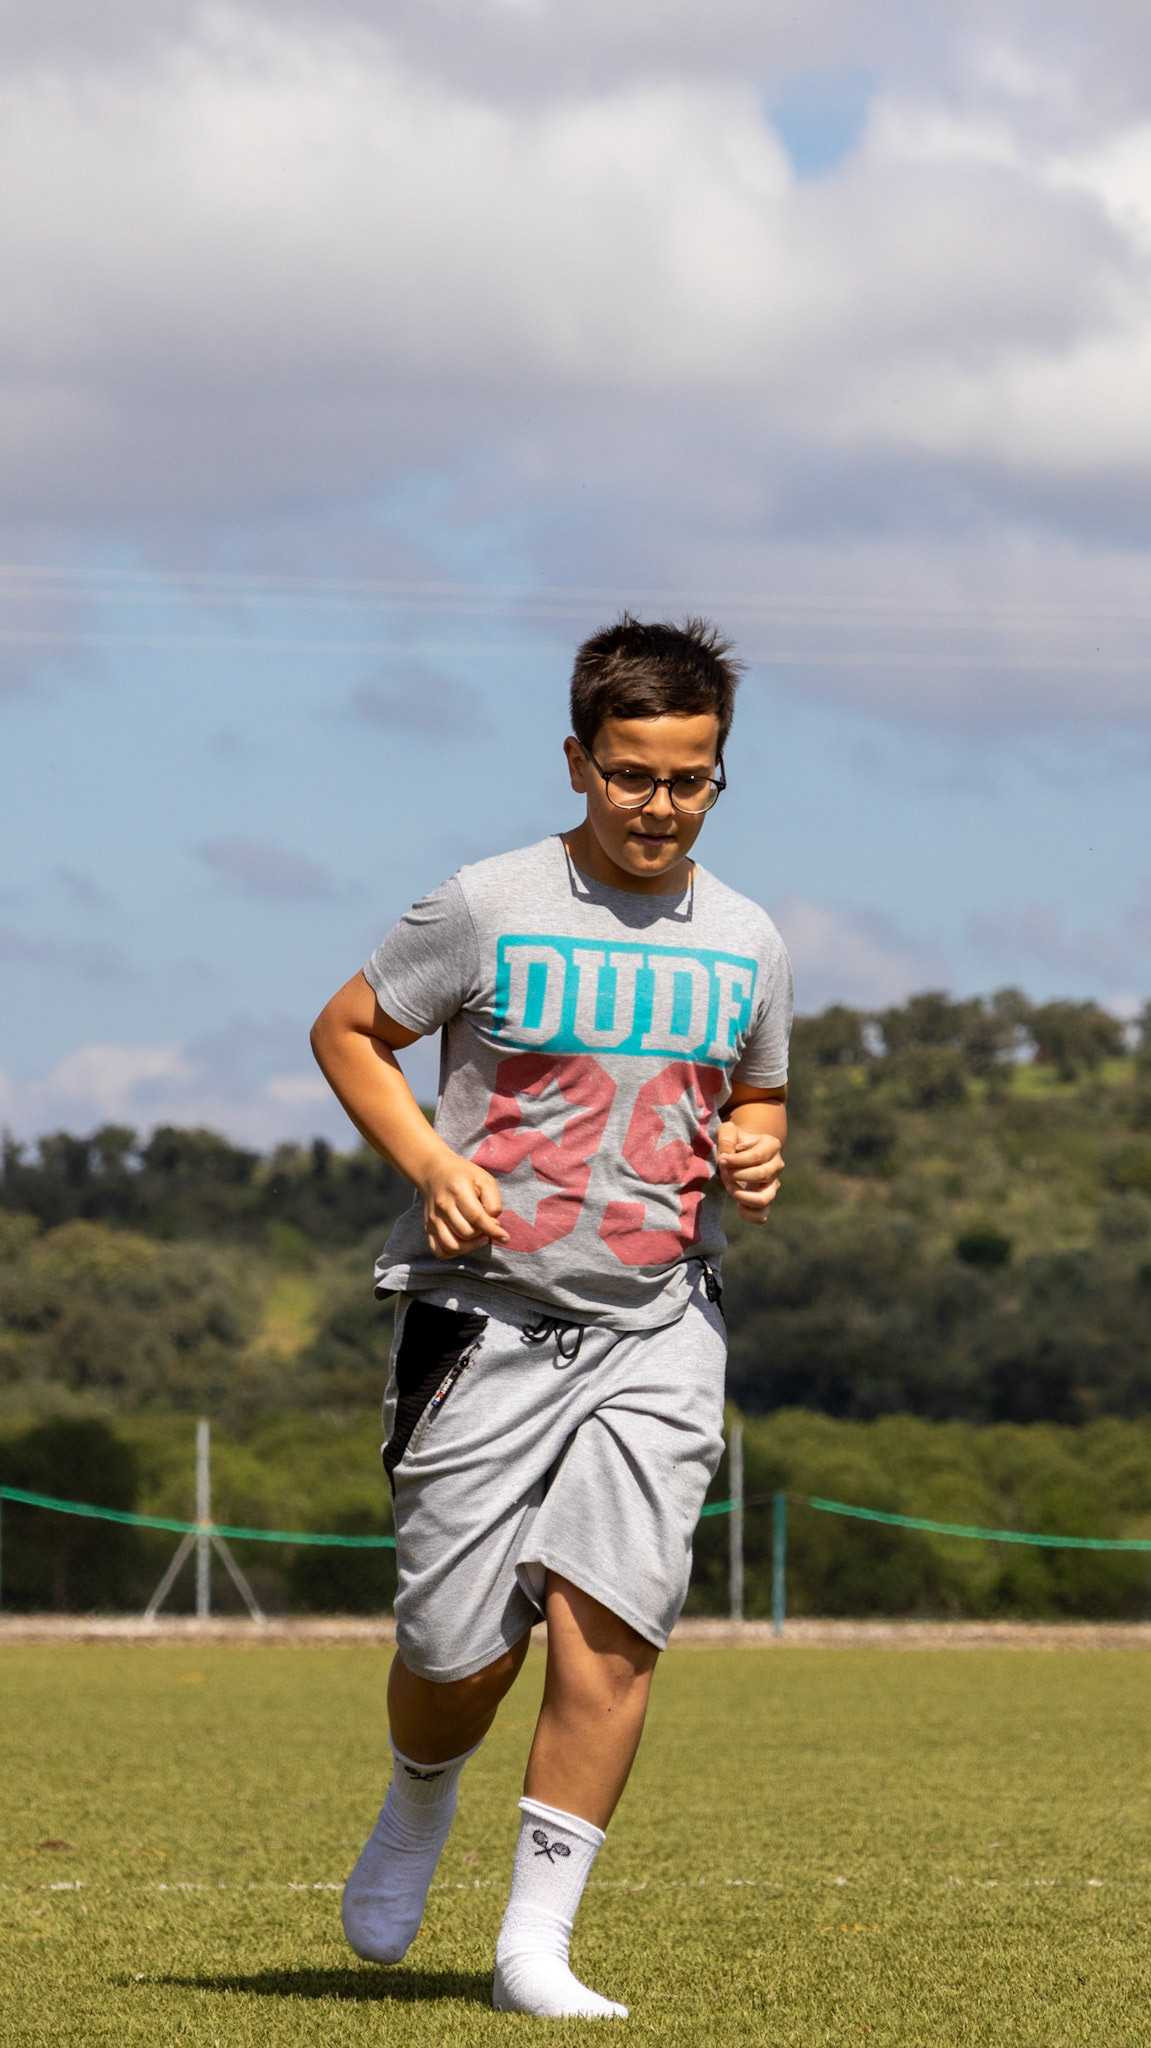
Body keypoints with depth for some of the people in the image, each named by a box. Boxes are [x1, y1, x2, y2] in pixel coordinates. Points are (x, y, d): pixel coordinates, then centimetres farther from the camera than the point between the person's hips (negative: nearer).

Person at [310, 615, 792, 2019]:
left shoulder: (744, 944, 8)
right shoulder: (490, 908, -3)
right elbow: (346, 1031, 6)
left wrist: (754, 1157, 0)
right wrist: (431, 1165, -9)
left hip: (658, 1325, 2)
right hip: (488, 1315, -2)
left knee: (608, 1613, -15)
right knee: (458, 1652, -2)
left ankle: (536, 1941, -8)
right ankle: (421, 1803, 34)